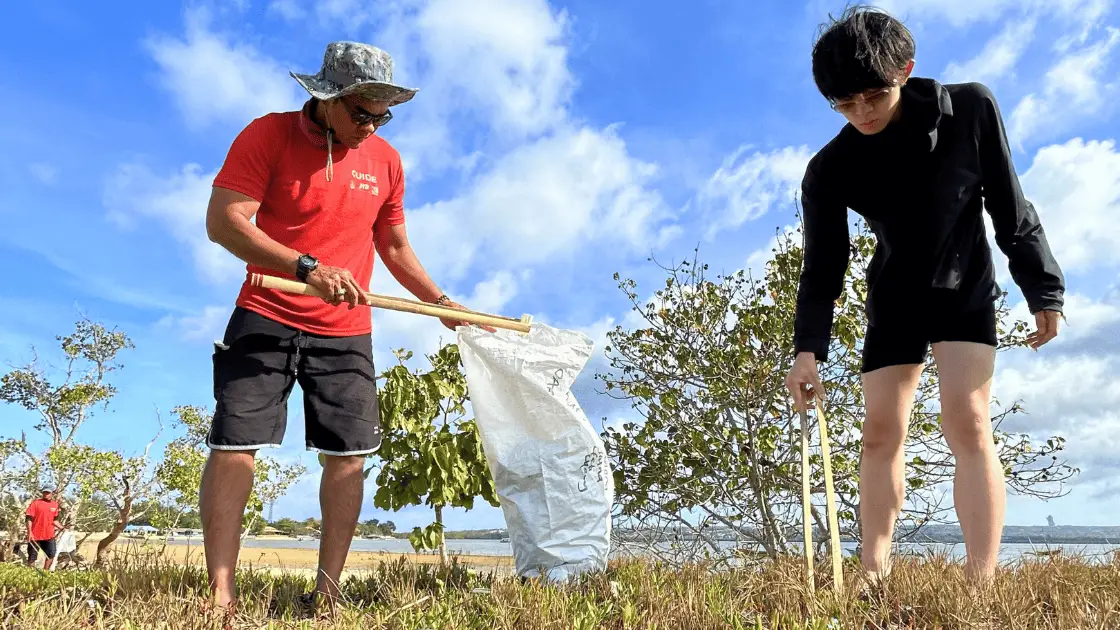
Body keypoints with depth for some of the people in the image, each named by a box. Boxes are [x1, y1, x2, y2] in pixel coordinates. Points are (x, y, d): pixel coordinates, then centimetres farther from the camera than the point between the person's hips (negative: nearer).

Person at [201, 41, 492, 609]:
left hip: (345, 333, 3)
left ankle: (327, 589, 10)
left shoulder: (385, 160, 9)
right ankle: (220, 593, 2)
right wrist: (307, 267, -27)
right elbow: (223, 221, -15)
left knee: (347, 455, -1)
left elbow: (396, 247, 20)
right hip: (266, 320, -3)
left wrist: (441, 302, 11)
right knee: (233, 446, -6)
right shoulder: (269, 134, -4)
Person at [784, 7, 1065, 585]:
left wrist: (1042, 290, -3)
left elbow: (1010, 209, -5)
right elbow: (822, 266, -14)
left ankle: (982, 582, -14)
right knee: (881, 433, -3)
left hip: (965, 292, -2)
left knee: (967, 420, -17)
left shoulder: (971, 109, -15)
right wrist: (808, 348, -26)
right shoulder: (829, 171, -14)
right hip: (893, 302, 2)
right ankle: (873, 576, 2)